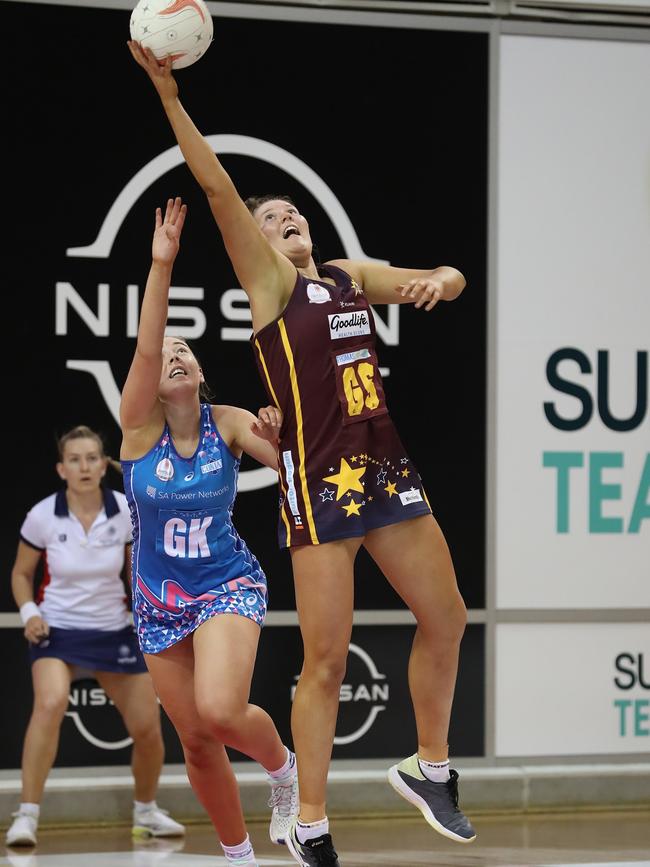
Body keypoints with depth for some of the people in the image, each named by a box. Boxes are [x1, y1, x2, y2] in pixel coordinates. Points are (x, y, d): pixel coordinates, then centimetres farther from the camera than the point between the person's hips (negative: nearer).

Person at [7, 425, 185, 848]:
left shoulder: (126, 511, -10)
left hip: (113, 631, 3)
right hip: (57, 628, -3)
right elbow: (21, 574, 2)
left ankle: (146, 811, 33)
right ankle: (27, 816, -26)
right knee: (50, 703, -32)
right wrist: (29, 611, -14)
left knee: (148, 729, 3)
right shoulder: (43, 516, -13)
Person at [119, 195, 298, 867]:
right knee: (197, 745, 5)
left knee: (219, 711, -28)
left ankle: (282, 767, 4)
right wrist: (161, 266, -36)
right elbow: (145, 348, -25)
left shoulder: (229, 425, -6)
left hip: (227, 585, -2)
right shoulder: (140, 428, -9)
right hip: (158, 602, 2)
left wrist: (279, 435, -35)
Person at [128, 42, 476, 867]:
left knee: (445, 619, 8)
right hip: (317, 482, -6)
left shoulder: (352, 275, 16)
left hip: (386, 471, 6)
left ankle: (429, 769, 28)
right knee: (326, 662, -6)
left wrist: (440, 279, -3)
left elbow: (445, 282, 22)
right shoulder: (268, 280, 0)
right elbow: (217, 186, -9)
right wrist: (168, 94, -18)